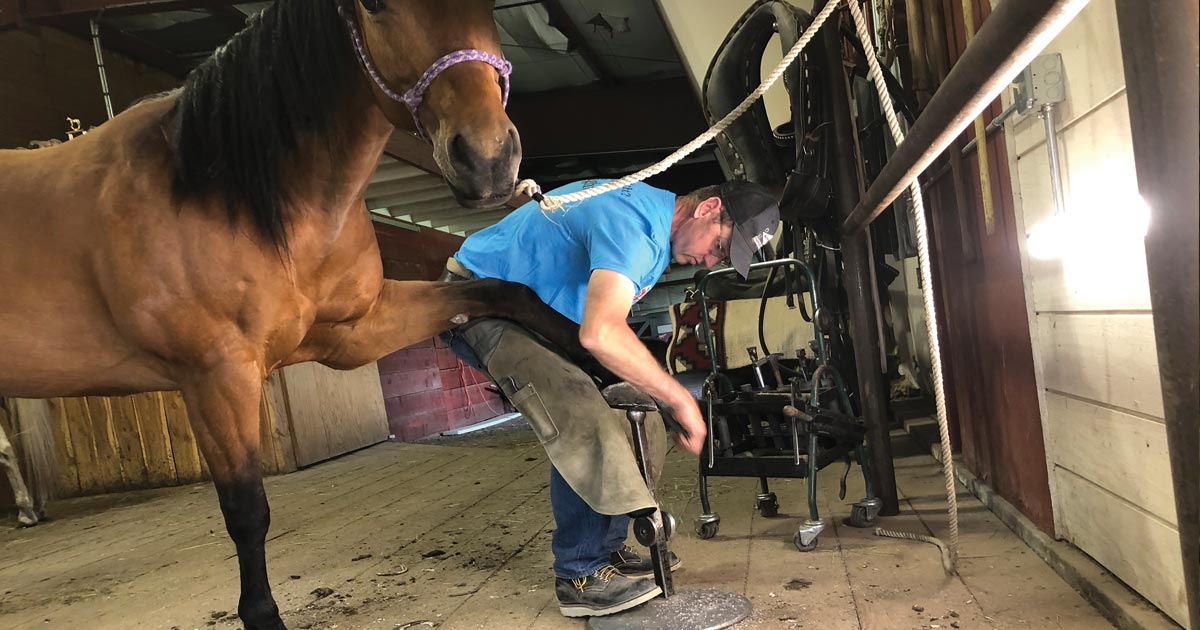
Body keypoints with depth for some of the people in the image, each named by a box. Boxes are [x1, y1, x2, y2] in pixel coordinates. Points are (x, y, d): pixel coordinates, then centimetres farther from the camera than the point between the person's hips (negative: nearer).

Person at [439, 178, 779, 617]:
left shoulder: (657, 235, 6)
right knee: (577, 415, -27)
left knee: (626, 414, 1)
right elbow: (600, 333, -42)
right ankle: (582, 574, -16)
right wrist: (680, 398, -32)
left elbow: (608, 324, 13)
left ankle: (606, 547, 12)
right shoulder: (632, 222, -28)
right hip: (481, 299, -10)